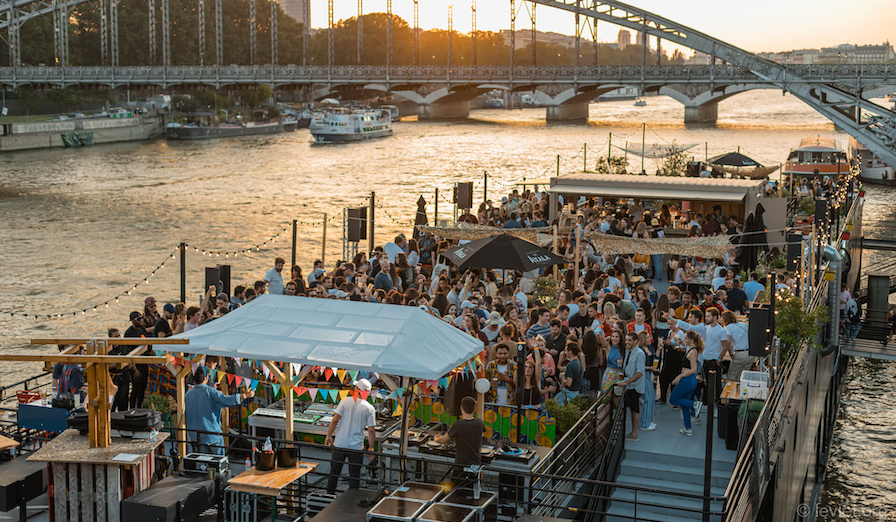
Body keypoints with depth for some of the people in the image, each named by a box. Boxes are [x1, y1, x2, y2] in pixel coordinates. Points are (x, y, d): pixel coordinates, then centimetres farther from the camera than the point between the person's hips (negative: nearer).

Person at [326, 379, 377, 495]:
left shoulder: (346, 400, -7)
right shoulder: (369, 408, -5)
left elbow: (335, 420, -9)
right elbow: (371, 430, -6)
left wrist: (329, 435, 4)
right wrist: (371, 448, 5)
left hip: (339, 444, 1)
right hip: (357, 447, -1)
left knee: (334, 472, 17)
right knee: (354, 476, 10)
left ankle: (329, 495, 27)